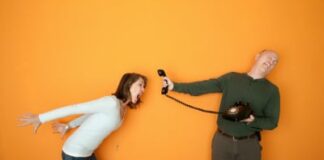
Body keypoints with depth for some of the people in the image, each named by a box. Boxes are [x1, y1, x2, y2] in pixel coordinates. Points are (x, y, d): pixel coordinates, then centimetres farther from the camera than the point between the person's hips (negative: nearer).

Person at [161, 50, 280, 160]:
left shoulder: (272, 90, 1)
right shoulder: (231, 78, 1)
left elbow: (272, 122, -1)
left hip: (249, 144, 0)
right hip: (222, 141, 1)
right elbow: (203, 87, -3)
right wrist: (175, 86, -10)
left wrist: (252, 121, -20)